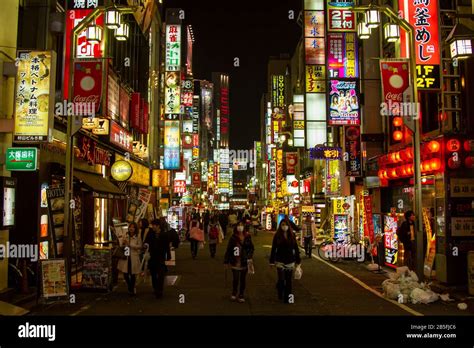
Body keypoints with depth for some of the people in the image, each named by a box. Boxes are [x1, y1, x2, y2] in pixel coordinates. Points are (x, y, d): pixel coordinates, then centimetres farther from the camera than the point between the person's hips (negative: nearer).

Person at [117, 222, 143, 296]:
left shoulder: (138, 238, 2)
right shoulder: (125, 236, 11)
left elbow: (139, 246, -9)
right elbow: (121, 245, 14)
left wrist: (130, 245, -14)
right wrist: (123, 243, -8)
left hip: (134, 258, -2)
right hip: (125, 257, 2)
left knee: (133, 274, 1)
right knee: (125, 274, 0)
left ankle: (132, 289, 21)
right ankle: (130, 287, 26)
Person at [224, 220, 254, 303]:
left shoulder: (247, 237, -1)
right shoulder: (233, 237, -5)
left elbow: (251, 248, 5)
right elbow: (228, 249, -3)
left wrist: (250, 257, -7)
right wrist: (226, 261, -2)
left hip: (244, 262, 2)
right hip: (235, 262, -1)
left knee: (243, 279, 9)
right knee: (235, 279, -1)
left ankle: (241, 296, 24)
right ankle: (234, 294, 24)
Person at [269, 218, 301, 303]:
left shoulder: (292, 236, 3)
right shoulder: (277, 236, -3)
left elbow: (296, 248, 7)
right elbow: (273, 249, -1)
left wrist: (298, 260, 5)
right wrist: (272, 261, -3)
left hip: (290, 261, 2)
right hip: (280, 261, -2)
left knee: (288, 281, 6)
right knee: (281, 280, -7)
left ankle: (287, 298, 17)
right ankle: (280, 295, 21)